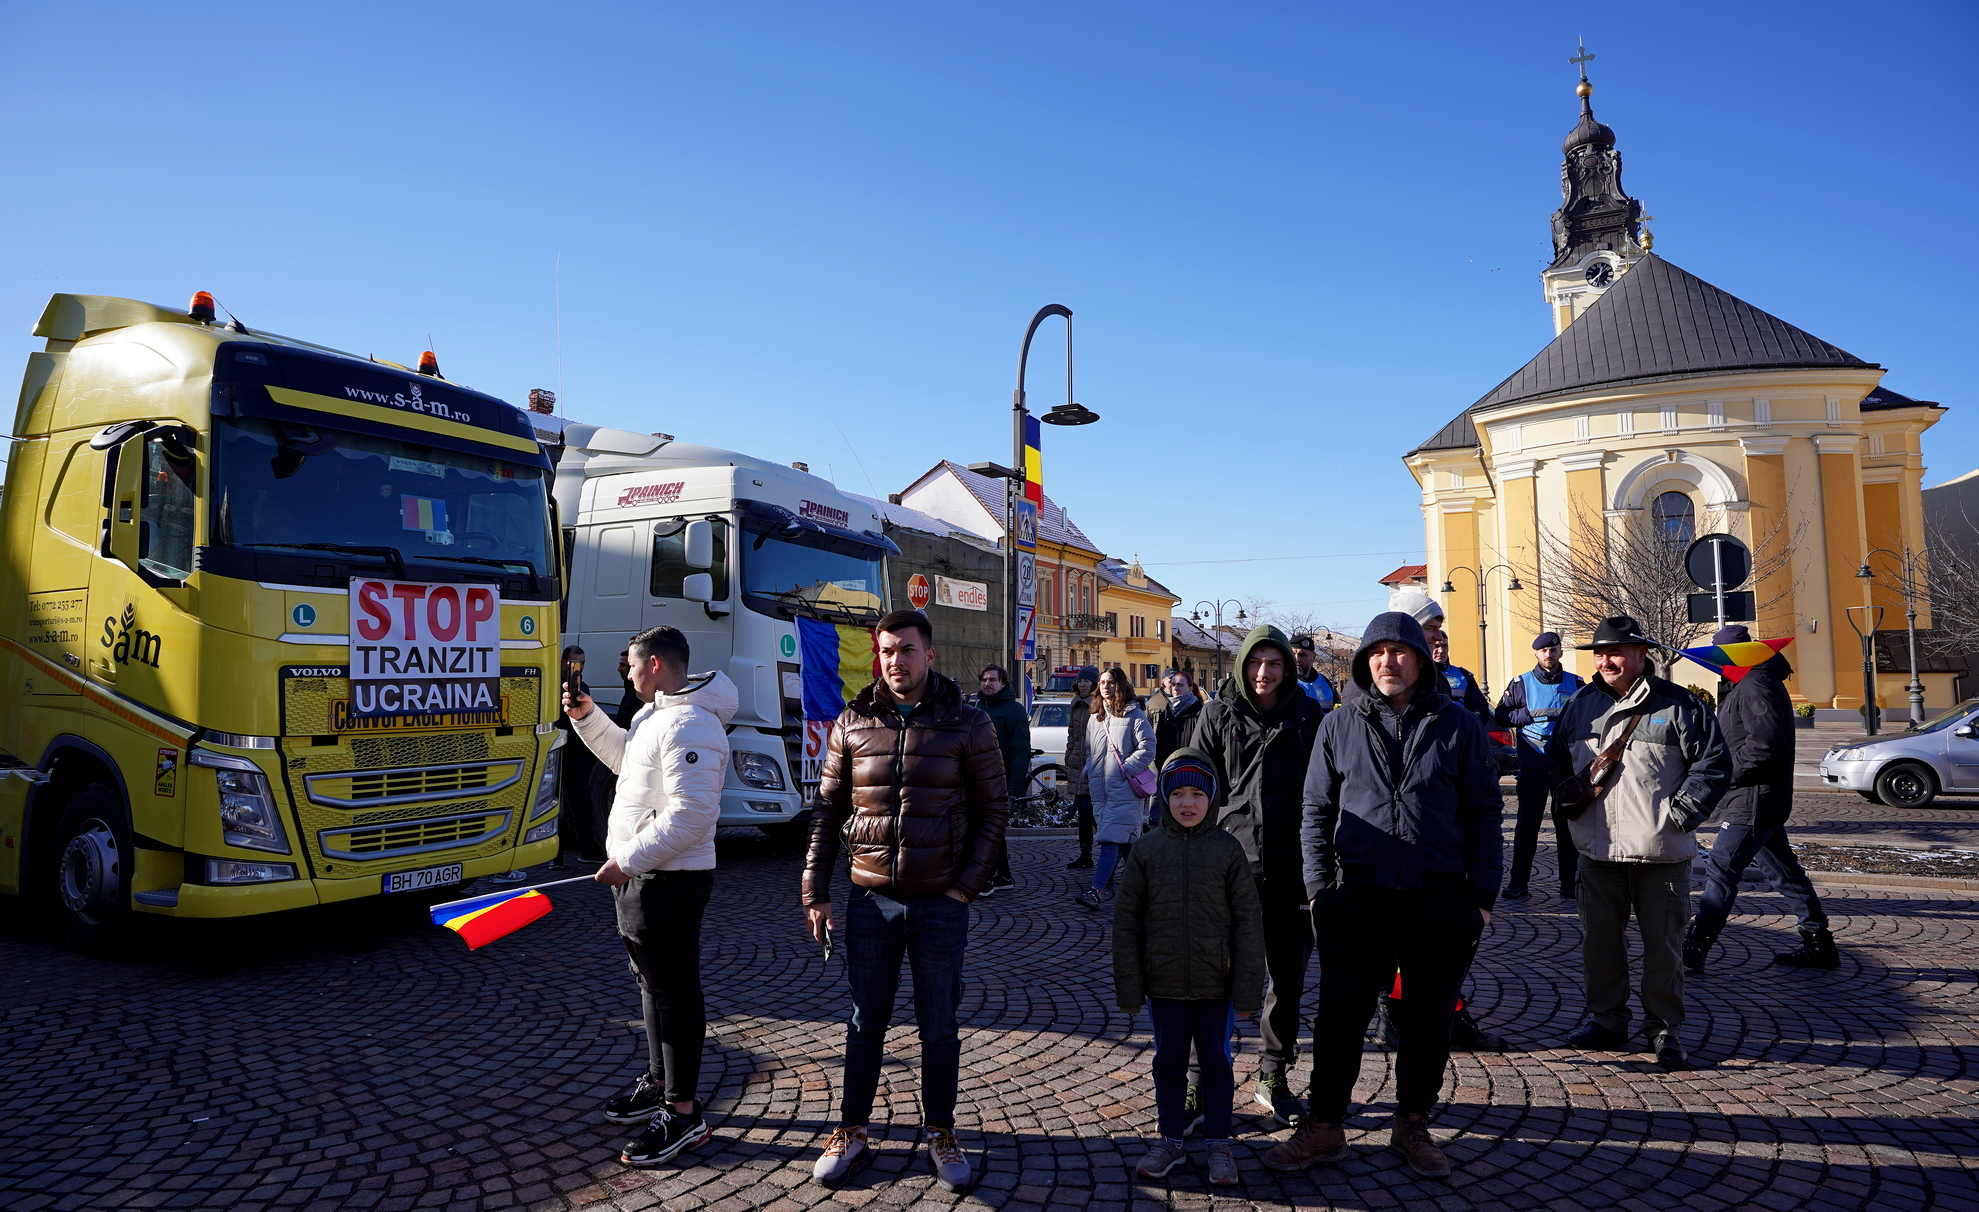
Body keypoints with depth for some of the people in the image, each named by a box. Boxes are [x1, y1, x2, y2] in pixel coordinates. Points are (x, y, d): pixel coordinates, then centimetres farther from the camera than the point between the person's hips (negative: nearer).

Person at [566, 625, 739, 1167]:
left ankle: (683, 1114, 8)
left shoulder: (689, 726, -23)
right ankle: (659, 1082, 38)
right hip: (641, 876, 11)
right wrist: (588, 718, 19)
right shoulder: (654, 714, 13)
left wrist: (627, 860, -23)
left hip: (669, 882, -11)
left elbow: (691, 816, -29)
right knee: (652, 981, 22)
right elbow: (627, 758, 32)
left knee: (674, 991, -2)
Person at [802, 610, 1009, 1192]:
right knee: (866, 1022, 14)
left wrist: (965, 886, -8)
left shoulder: (968, 725, -5)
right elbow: (827, 811, 5)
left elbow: (994, 810, -2)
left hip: (941, 904, -1)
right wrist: (815, 893, 1)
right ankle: (851, 1133, 29)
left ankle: (941, 1133, 29)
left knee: (939, 1026, 11)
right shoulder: (853, 724, 0)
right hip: (870, 900, 2)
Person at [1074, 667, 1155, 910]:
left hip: (1124, 788, -6)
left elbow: (1147, 748, -8)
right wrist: (1089, 771, 12)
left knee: (1111, 838, -13)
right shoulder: (1095, 717, 16)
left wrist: (1125, 768, -14)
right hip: (1100, 787, 6)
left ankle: (1096, 890, -20)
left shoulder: (1134, 715, -4)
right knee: (1124, 840, 13)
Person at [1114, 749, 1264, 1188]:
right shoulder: (1146, 850, -4)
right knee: (1169, 1061, 14)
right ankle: (1170, 1139, 30)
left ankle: (1218, 1143, 28)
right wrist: (1129, 987, -2)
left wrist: (1247, 988, -5)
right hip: (1164, 982, 1)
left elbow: (1247, 923, -3)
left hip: (1216, 983, -1)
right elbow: (1126, 922, 0)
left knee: (1216, 1061, 12)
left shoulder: (1228, 850, -6)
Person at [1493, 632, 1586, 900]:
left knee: (1568, 826, 4)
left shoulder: (1575, 683, 9)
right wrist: (1531, 714, -12)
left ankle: (1570, 884, 12)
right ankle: (1517, 883, 8)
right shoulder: (1521, 683, 5)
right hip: (1532, 767, -1)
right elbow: (1501, 716, 2)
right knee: (1527, 826, 1)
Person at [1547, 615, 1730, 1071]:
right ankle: (1606, 1020, 24)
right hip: (1598, 849, 4)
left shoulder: (1677, 705, -3)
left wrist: (1681, 810, -9)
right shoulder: (1581, 704, 9)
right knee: (1599, 941, 11)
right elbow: (1555, 754, 22)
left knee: (1663, 944, 5)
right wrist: (1568, 793, 6)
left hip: (1661, 851, -4)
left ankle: (1665, 1029, 19)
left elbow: (1714, 764, -3)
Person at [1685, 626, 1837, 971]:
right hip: (1764, 801, 11)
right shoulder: (1752, 683, 18)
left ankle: (1693, 950, -8)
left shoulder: (1755, 685, -16)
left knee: (1721, 872, -10)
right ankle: (1819, 945, 25)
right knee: (1784, 872, 17)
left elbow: (1765, 742, -27)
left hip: (1752, 802, -11)